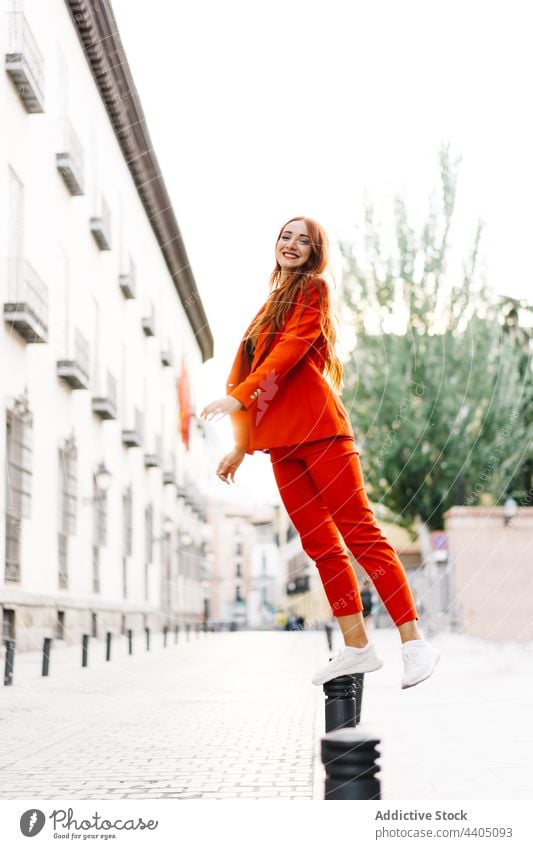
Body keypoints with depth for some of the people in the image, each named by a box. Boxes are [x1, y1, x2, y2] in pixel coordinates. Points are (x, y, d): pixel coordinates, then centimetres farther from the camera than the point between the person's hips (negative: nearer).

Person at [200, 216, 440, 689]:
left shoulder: (313, 289, 3)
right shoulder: (273, 304, 25)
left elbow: (290, 350, -12)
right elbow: (254, 368, 24)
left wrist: (238, 396, -18)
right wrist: (241, 447, 21)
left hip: (318, 426, -7)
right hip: (281, 439, 7)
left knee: (360, 532, -10)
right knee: (319, 544, 4)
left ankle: (414, 642, -8)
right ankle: (357, 647, 8)